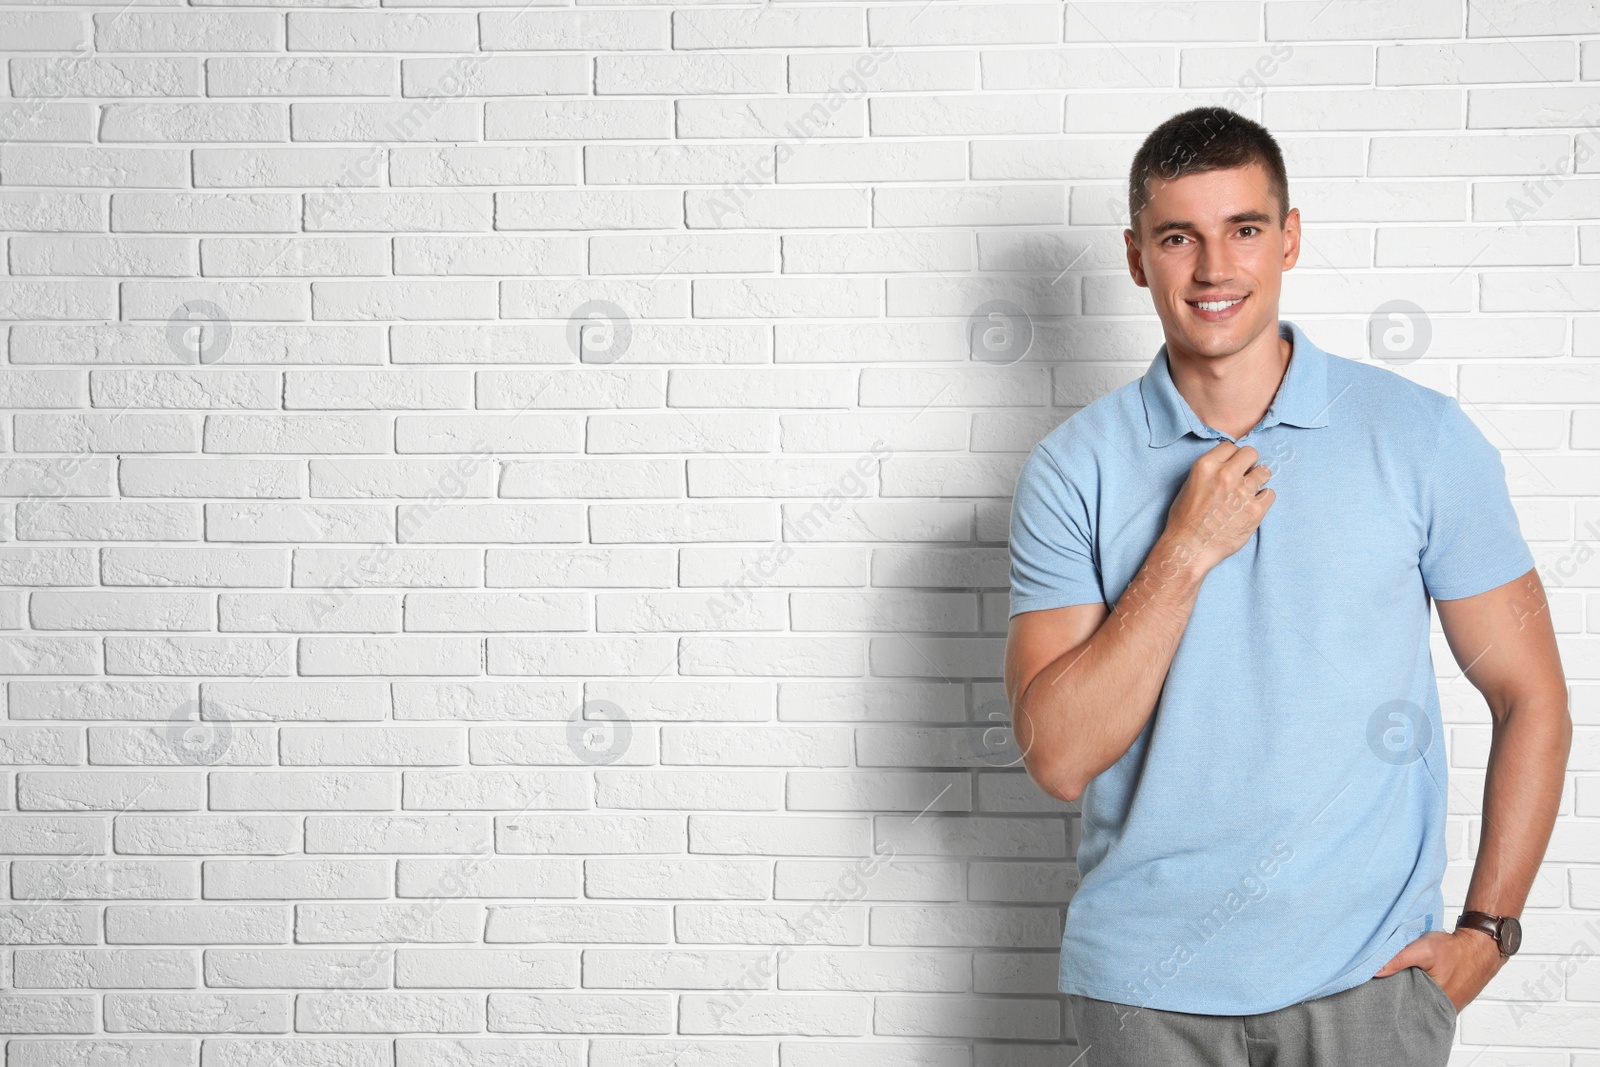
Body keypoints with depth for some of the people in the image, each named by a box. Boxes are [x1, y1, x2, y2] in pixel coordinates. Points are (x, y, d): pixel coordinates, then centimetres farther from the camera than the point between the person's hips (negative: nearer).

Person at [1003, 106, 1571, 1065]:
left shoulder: (1424, 438, -2)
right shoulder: (1075, 468, -2)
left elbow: (1532, 701, 2)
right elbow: (1059, 758, -10)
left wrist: (1486, 931, -4)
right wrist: (1184, 554, -16)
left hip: (1367, 975, 0)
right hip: (1146, 980, 1)